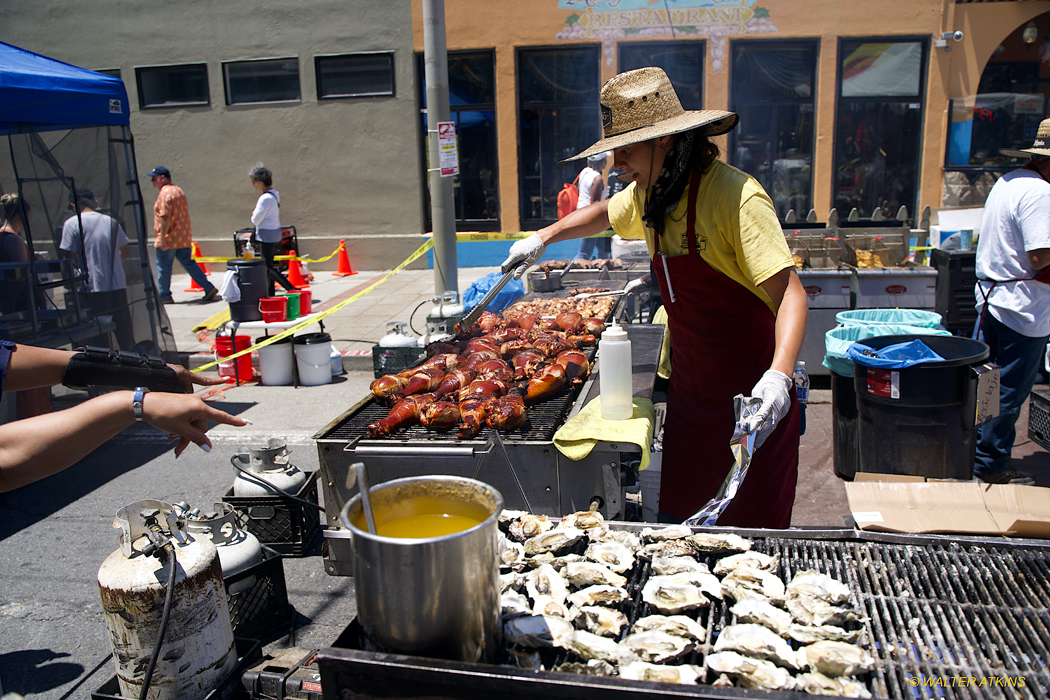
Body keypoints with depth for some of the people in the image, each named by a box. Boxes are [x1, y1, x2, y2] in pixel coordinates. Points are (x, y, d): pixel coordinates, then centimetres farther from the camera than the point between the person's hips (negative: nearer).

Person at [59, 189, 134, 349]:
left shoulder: (72, 224, -5)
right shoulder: (111, 221, 8)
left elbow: (70, 258, -10)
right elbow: (126, 252, 18)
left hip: (93, 289, -4)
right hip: (118, 287, 4)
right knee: (125, 337, 12)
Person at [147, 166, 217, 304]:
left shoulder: (165, 194, -15)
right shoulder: (179, 190, 14)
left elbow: (165, 217, -22)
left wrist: (162, 238, -22)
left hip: (169, 240, -9)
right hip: (184, 239, 9)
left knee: (163, 268, 3)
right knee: (188, 263, 12)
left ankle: (164, 296, 10)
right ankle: (209, 288, 4)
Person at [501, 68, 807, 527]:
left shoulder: (737, 197, -21)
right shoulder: (648, 194, 4)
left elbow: (789, 292, -27)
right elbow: (605, 214, 28)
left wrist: (779, 376, -41)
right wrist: (542, 238, 24)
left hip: (750, 396, -7)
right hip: (690, 385, 7)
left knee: (750, 534, 1)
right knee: (676, 519, 13)